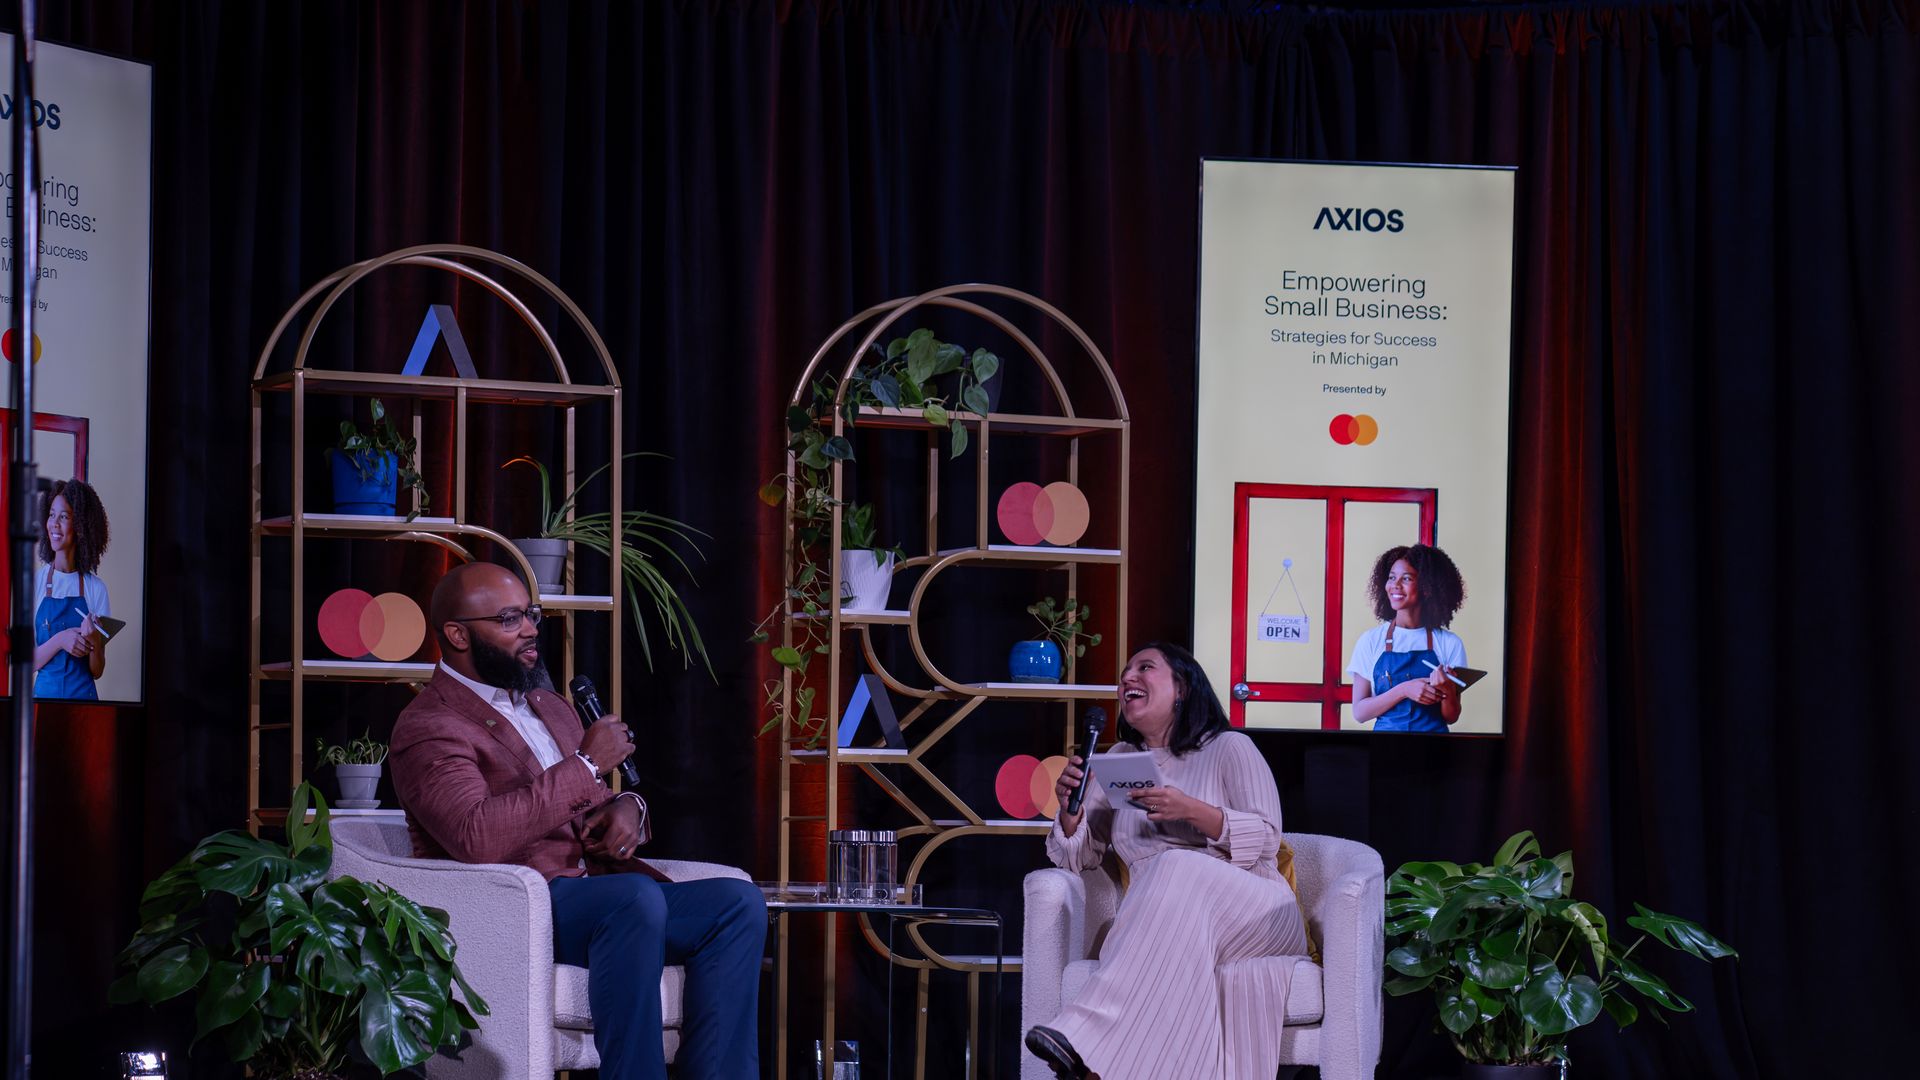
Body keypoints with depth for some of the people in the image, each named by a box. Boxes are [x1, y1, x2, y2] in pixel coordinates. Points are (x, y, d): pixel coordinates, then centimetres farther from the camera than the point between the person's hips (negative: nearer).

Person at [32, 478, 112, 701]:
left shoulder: (96, 589, 0)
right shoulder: (36, 583, -1)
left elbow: (97, 671, 2)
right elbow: (28, 662, -3)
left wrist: (94, 641, -18)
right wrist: (60, 640, -18)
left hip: (83, 696, 0)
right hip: (45, 692, 0)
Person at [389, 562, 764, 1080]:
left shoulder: (549, 706, 24)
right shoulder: (429, 727, -5)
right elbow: (478, 838, -22)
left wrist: (627, 809, 3)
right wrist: (587, 763, -15)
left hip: (601, 895, 8)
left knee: (738, 901, -16)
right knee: (636, 897, -36)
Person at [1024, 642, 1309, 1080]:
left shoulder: (1230, 748, 9)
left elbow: (1265, 839, -4)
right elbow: (1079, 856, 20)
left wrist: (1191, 811, -19)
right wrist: (1070, 809, -2)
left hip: (1249, 912, -3)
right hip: (1160, 923, 3)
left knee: (1176, 870, -37)